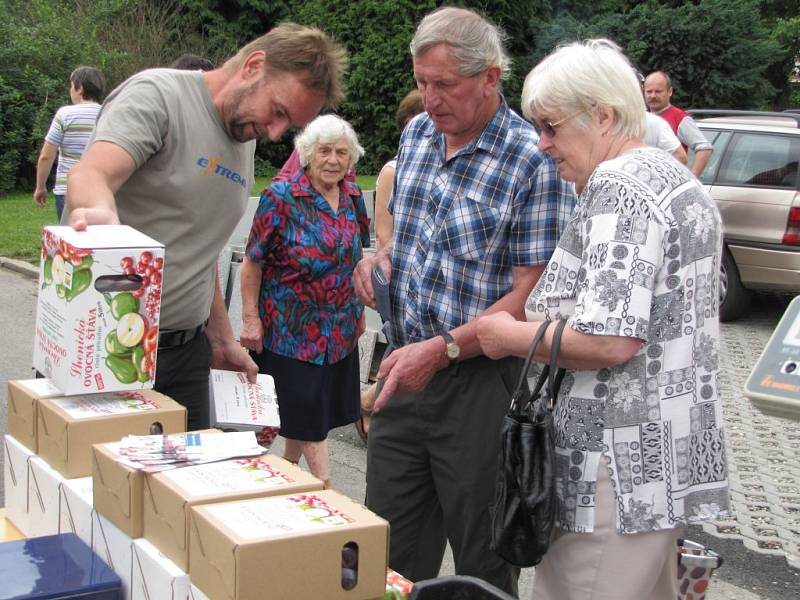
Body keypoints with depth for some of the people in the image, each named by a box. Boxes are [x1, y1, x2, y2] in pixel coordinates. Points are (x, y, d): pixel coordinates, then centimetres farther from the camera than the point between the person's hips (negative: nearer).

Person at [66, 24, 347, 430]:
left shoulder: (245, 144, 13)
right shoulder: (158, 93, -11)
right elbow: (90, 174, -29)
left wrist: (222, 338, 18)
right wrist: (100, 214, -51)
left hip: (186, 351, 7)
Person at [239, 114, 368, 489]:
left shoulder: (352, 197, 4)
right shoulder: (281, 197, -13)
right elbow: (253, 262, -10)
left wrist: (359, 312, 17)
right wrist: (250, 318, -13)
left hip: (340, 327, 6)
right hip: (291, 326, -6)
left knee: (320, 406, 13)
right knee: (306, 410, -2)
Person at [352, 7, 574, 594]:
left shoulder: (534, 161, -16)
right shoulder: (416, 133, 6)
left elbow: (530, 296, -17)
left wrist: (442, 349, -24)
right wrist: (381, 255, 1)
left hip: (481, 379, -6)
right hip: (406, 368, 6)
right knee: (389, 551, 15)